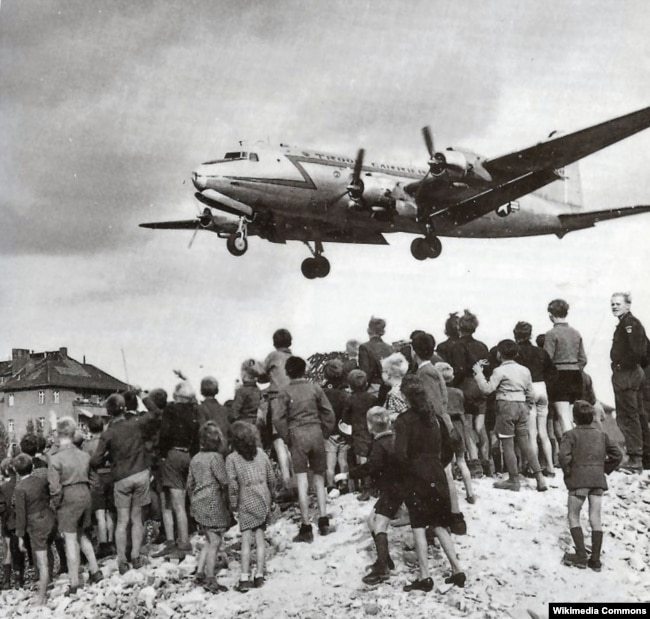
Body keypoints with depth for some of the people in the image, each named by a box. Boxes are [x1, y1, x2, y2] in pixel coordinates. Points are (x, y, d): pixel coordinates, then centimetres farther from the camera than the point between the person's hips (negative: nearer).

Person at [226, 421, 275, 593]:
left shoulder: (232, 459, -7)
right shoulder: (261, 453, 4)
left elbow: (232, 484, -12)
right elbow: (271, 477, 7)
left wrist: (233, 504, -1)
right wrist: (270, 498, 18)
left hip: (246, 502, -3)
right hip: (264, 500, 3)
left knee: (246, 540, -1)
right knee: (260, 538, 9)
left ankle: (245, 578, -4)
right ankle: (259, 575, 10)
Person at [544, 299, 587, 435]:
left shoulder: (551, 334, -10)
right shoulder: (576, 333, 9)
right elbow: (583, 359, 11)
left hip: (559, 377, -6)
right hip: (575, 376, 6)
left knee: (563, 417, -5)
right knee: (568, 416, 14)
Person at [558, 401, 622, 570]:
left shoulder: (571, 435, -3)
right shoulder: (601, 435, 11)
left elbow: (564, 455, -18)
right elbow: (617, 455, 10)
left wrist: (567, 472, -4)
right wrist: (605, 469, 17)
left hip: (579, 480, -4)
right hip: (598, 480, 4)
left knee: (573, 517, 7)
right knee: (595, 518, 7)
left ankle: (581, 556, -3)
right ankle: (595, 559, 5)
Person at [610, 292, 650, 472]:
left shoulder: (630, 323, -14)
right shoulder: (626, 323, 17)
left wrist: (623, 365, -16)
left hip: (626, 375, -11)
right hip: (635, 373, 11)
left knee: (627, 417, -8)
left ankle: (634, 459, -7)